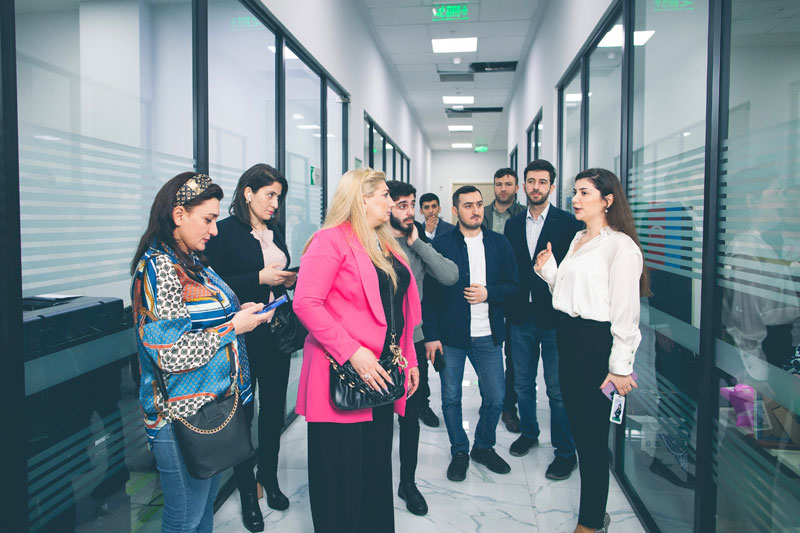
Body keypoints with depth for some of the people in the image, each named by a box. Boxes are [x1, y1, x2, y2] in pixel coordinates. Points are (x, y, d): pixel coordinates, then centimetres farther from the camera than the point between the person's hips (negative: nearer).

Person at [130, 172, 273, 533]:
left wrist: (240, 312, 5)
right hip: (183, 416, -9)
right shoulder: (158, 268, -19)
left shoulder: (192, 262, 10)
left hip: (214, 405, 9)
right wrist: (233, 326, -17)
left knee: (206, 501, 22)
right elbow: (171, 353, -25)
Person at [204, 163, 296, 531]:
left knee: (274, 410, 13)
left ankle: (269, 479, 33)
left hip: (276, 335, 6)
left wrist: (289, 280, 0)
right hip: (242, 337, -6)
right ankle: (247, 493, 23)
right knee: (242, 414, 7)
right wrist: (259, 278, -18)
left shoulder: (275, 233, 12)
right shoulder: (224, 232, -9)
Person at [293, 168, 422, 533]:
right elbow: (305, 303, -19)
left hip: (381, 375, 8)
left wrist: (409, 361, 15)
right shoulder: (331, 240, -10)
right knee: (342, 473, 5)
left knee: (376, 468, 17)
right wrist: (351, 352, -22)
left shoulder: (386, 246, 15)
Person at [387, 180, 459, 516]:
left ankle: (408, 483, 32)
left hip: (412, 343, 3)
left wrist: (418, 243, -11)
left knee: (410, 417, 13)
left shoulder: (418, 245, 3)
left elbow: (450, 277, -10)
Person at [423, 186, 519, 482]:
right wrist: (431, 335, -8)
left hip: (487, 336, 2)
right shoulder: (441, 244, -2)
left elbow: (512, 285, 7)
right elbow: (430, 293, -3)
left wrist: (488, 293, -13)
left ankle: (484, 446, 32)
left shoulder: (499, 243, 6)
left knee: (495, 398, 8)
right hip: (450, 335, -2)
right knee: (451, 398, 8)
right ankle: (459, 451, 28)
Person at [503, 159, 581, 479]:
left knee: (558, 389, 2)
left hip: (555, 317, -4)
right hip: (521, 318, 4)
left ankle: (565, 452, 17)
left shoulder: (568, 223, -4)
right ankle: (528, 432, 38)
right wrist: (508, 309, 3)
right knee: (523, 383, 17)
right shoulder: (513, 224, 9)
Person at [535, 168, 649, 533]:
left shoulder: (620, 246, -12)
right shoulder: (578, 240, 14)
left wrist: (621, 367, -15)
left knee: (593, 433, -1)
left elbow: (625, 311, -14)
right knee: (577, 425, 14)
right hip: (568, 336, 9)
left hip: (597, 342, -8)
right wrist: (548, 270, 4)